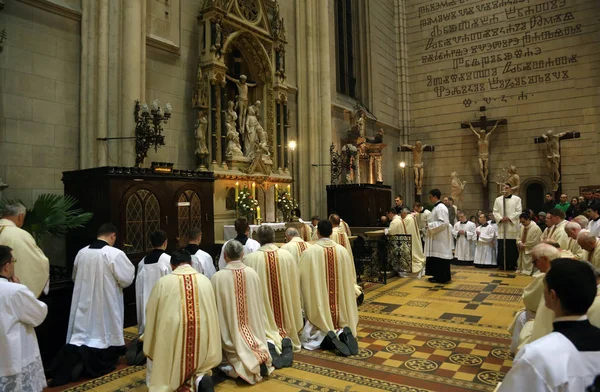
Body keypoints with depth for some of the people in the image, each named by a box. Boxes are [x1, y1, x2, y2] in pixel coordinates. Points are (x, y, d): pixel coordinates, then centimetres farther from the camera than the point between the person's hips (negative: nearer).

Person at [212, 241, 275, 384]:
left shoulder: (217, 277, -17)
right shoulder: (253, 273, -7)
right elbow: (260, 303, 6)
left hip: (231, 332, -3)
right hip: (254, 332, 3)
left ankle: (242, 363, -16)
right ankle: (259, 358, -9)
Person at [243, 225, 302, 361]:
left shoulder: (249, 259, -15)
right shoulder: (287, 255, -6)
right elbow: (295, 284, 5)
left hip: (263, 307, -2)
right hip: (286, 308, 3)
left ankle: (271, 342, -19)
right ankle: (286, 340, -5)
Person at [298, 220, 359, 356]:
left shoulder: (310, 252, -12)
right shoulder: (343, 250, -1)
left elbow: (300, 277, -4)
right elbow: (351, 277, 9)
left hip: (319, 303, -3)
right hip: (341, 304, 3)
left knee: (311, 337, 10)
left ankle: (326, 336, -19)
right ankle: (343, 332, -12)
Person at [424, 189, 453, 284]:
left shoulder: (441, 208, -17)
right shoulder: (437, 207, 15)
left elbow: (443, 223, -24)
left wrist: (430, 225, -18)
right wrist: (429, 224, 13)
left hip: (440, 238, -10)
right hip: (437, 238, 10)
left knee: (439, 257, -4)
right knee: (436, 258, 13)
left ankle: (441, 278, 2)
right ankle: (438, 276, 19)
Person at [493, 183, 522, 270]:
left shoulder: (517, 199, 4)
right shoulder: (498, 199, 12)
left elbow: (519, 211, -3)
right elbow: (495, 211, 7)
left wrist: (509, 218, -14)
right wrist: (500, 218, -11)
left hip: (512, 226, -2)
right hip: (502, 226, 2)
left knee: (513, 247, -2)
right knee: (502, 246, 1)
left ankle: (513, 264, 6)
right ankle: (502, 264, 7)